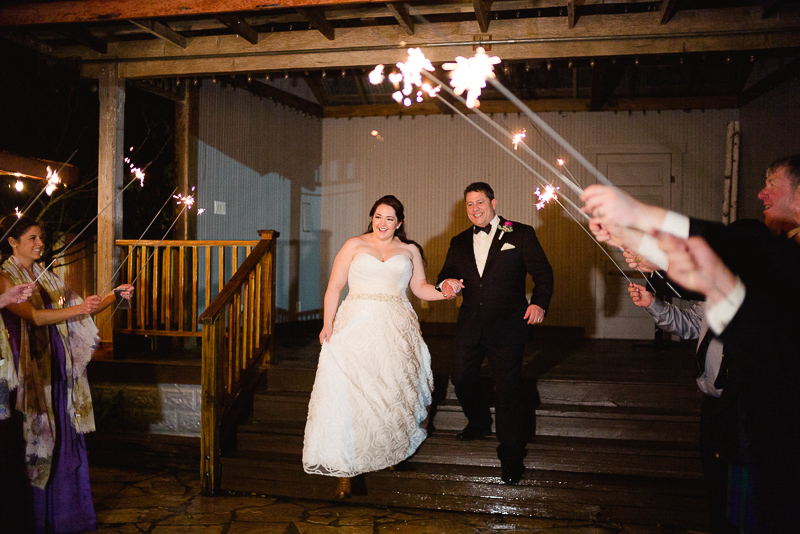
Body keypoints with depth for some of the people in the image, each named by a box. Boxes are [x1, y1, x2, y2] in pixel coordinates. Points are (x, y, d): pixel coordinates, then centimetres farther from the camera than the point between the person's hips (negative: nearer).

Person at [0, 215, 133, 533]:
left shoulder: (47, 278, 14)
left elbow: (80, 310, 11)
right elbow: (33, 316, -21)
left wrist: (113, 297, -4)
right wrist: (77, 309, -32)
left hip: (57, 372, 6)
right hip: (28, 374, -6)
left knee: (64, 442, 9)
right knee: (31, 444, 3)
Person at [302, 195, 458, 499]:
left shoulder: (410, 250, 15)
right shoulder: (354, 245, 9)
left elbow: (421, 288, 15)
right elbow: (334, 287, 3)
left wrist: (445, 292, -4)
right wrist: (327, 324, -7)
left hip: (396, 331, 2)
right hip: (356, 326, -2)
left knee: (392, 392, 4)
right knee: (349, 393, -10)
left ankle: (390, 451, 27)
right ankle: (345, 468, -6)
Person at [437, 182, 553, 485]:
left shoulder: (520, 234, 0)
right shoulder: (459, 243, 14)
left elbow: (542, 272, -4)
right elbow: (448, 273, 12)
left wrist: (539, 302, -22)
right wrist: (447, 283, -13)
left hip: (507, 325, -5)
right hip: (470, 325, 5)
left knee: (507, 389, -3)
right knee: (461, 379, 14)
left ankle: (511, 457, 12)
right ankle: (479, 423, 44)